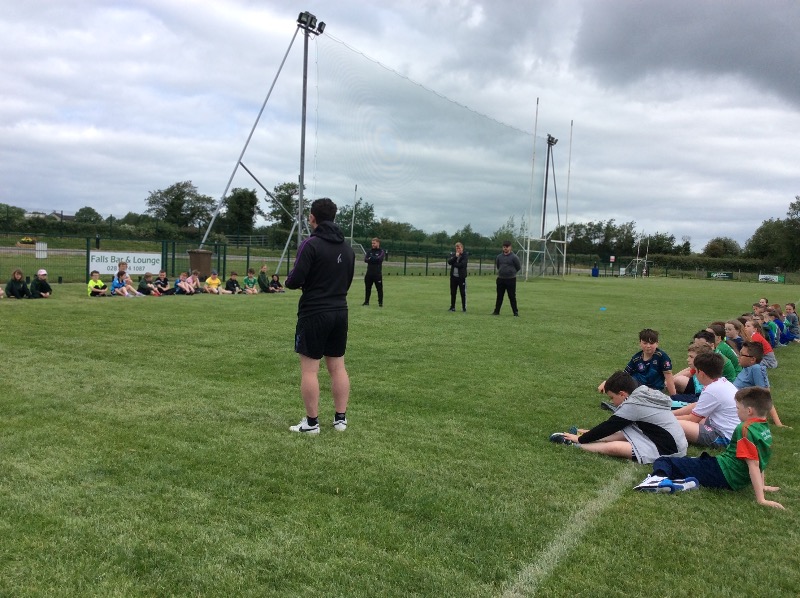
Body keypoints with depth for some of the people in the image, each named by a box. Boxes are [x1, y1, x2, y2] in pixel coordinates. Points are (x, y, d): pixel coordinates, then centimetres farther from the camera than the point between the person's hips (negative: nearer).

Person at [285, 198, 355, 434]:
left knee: (309, 369, 0)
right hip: (340, 312, 7)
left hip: (314, 313, -7)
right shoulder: (347, 248, 10)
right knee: (338, 366, 12)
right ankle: (341, 418, 16)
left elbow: (295, 281, -15)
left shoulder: (311, 244, -12)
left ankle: (312, 422, 5)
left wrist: (289, 280, 6)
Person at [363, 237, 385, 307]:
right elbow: (365, 259, -1)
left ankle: (380, 302, 5)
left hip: (377, 274, -5)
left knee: (379, 288, -2)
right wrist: (374, 259, -14)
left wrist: (371, 258, -6)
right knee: (367, 288, 11)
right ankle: (366, 301, 21)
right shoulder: (369, 251, 13)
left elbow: (379, 259, -16)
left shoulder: (381, 252, 1)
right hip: (369, 273, 5)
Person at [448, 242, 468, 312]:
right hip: (453, 276, 4)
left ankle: (464, 307, 7)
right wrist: (455, 257, -16)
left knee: (463, 293, 0)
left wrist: (454, 264, -8)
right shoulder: (453, 254, 10)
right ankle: (452, 307, 17)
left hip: (461, 276, -4)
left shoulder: (465, 255, -2)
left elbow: (462, 264, -15)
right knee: (453, 293, 8)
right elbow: (449, 261, -6)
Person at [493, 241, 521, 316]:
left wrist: (511, 272, 8)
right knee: (499, 296, 8)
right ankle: (496, 311, 15)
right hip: (500, 279, 4)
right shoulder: (499, 257, 5)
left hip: (511, 279, -4)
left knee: (512, 297, 0)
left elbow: (519, 268, 1)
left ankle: (515, 312, 8)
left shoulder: (514, 257, -7)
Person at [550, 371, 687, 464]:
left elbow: (609, 426, -6)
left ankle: (574, 444, -6)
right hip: (672, 442, 10)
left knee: (613, 447, -20)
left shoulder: (633, 404, -14)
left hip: (668, 451, -10)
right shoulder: (644, 394, 13)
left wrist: (580, 439, 4)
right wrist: (591, 433, 24)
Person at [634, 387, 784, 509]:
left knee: (663, 461, -8)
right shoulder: (766, 429, 10)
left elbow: (754, 465, -21)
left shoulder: (746, 429, -17)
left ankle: (659, 478, -43)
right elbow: (760, 461, 20)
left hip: (722, 472, -9)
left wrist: (761, 499, -24)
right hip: (738, 481, 9)